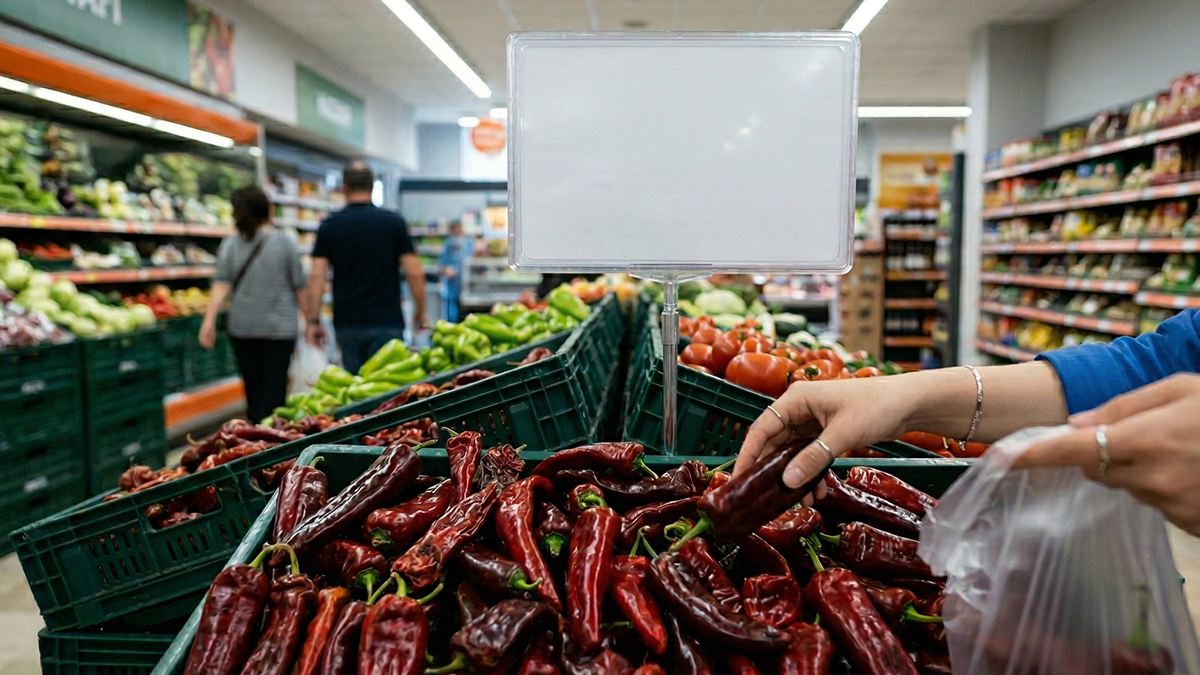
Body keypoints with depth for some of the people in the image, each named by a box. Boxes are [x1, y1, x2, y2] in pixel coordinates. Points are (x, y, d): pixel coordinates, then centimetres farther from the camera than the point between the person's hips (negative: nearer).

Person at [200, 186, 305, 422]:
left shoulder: (230, 245, 3)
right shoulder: (284, 243, -2)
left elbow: (221, 285, -6)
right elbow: (299, 287, 1)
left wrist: (209, 321, -7)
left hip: (242, 327, 3)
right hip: (279, 327, -3)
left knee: (253, 387, 14)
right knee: (274, 389, -3)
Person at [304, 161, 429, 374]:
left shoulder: (330, 225, 2)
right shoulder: (394, 221, -2)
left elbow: (317, 276, -4)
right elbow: (414, 272, -6)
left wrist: (313, 321, 1)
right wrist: (421, 312, 6)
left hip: (347, 323, 2)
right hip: (387, 322, -2)